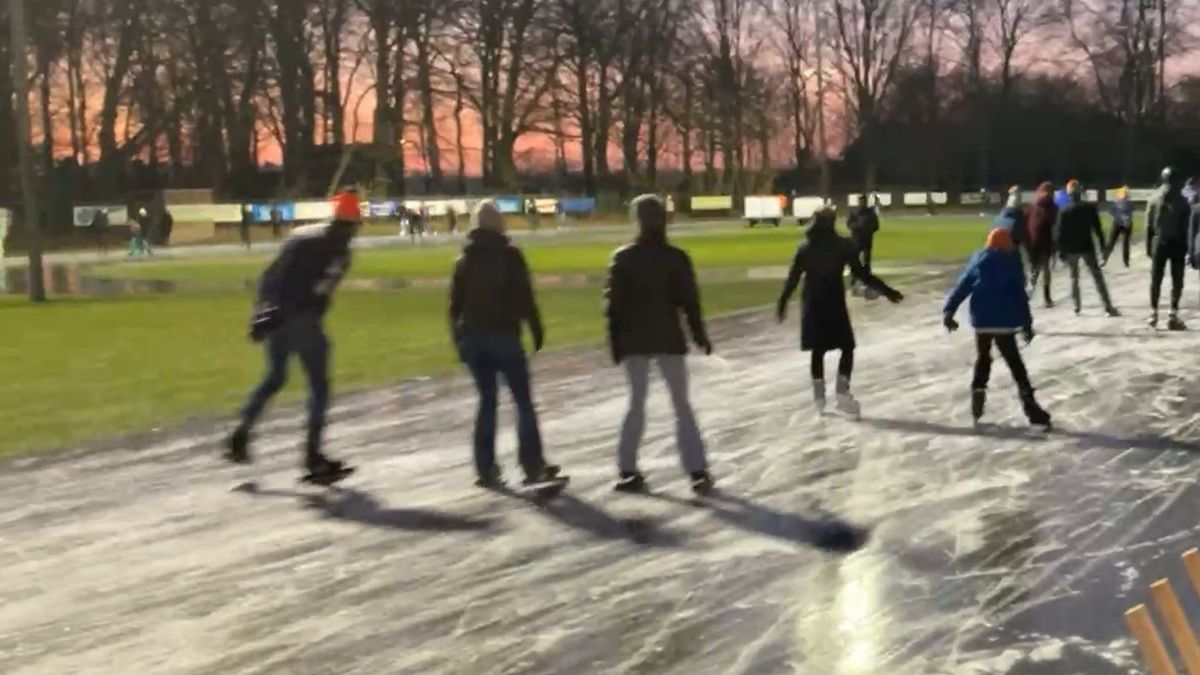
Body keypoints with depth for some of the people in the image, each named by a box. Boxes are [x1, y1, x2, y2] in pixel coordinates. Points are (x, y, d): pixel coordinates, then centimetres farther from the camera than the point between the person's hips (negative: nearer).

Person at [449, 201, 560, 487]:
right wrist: (536, 329, -4)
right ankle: (533, 466, 1)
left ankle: (485, 469, 7)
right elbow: (524, 296, -11)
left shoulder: (464, 259, 10)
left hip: (472, 337, 5)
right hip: (504, 335, -4)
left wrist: (459, 340, 17)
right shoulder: (510, 255, -4)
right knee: (523, 400, 3)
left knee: (487, 399, 11)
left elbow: (455, 304, 11)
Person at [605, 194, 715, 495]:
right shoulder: (676, 258, -5)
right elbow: (689, 301, -5)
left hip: (634, 341, 1)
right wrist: (699, 335, 6)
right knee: (681, 405, 6)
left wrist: (615, 342, 5)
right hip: (669, 339, -1)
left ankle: (628, 471, 8)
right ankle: (697, 471, -1)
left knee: (636, 404, 12)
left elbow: (613, 304, -2)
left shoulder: (623, 258, -2)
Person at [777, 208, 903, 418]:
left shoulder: (805, 247, 2)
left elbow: (793, 278, 3)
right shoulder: (843, 246, -8)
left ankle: (819, 396, 16)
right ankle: (842, 393, -6)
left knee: (818, 349, 13)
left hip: (812, 304, 4)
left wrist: (783, 302, 13)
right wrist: (886, 291, -2)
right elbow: (861, 273, -8)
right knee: (847, 346, 7)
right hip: (834, 303, -4)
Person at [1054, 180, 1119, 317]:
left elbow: (1059, 232, -6)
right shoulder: (1089, 208, -3)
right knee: (1098, 277, 0)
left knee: (1074, 277, 18)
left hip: (1071, 249, 0)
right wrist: (1102, 244, 6)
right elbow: (1097, 228, -2)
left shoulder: (1064, 211, -4)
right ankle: (1108, 307, -7)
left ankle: (1077, 306, 15)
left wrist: (1060, 250, 0)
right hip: (1087, 247, 0)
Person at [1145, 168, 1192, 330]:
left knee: (1156, 279, 11)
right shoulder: (1182, 201, -5)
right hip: (1177, 243, -2)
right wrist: (1186, 247, -1)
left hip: (1159, 242, 2)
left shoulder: (1154, 200, 1)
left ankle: (1154, 313, 11)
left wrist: (1148, 246, 4)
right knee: (1177, 280, 3)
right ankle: (1173, 315, -2)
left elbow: (1148, 226, 0)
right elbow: (1185, 227, -6)